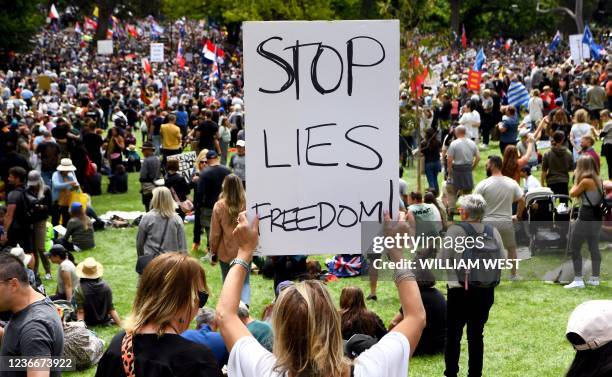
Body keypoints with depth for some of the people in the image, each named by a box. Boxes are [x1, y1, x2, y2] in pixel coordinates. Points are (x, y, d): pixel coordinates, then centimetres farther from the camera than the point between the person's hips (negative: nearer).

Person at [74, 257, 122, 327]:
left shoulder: (79, 289, -19)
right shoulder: (105, 286, -10)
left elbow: (80, 312, -21)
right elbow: (111, 309, -9)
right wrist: (121, 325, -4)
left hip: (88, 323, -3)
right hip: (104, 321, 3)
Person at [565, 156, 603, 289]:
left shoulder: (585, 181, -17)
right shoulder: (598, 180, 9)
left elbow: (572, 193, -7)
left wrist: (576, 180, 2)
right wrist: (578, 180, 11)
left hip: (586, 218, -9)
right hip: (596, 217, 9)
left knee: (574, 248, -2)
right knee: (594, 247, 13)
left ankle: (578, 279, -6)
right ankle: (595, 278, 17)